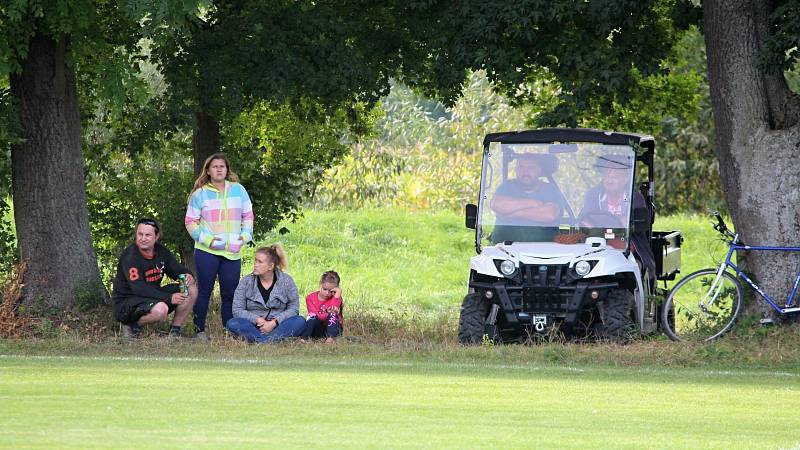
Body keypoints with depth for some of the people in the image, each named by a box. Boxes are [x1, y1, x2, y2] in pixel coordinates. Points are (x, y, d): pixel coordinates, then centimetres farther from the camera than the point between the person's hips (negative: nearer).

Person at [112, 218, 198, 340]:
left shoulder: (161, 252, 2)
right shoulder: (129, 256, -21)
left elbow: (178, 270, 13)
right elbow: (138, 289, -28)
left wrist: (187, 276, -14)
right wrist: (169, 298, -31)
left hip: (152, 296, 7)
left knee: (191, 290, -4)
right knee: (160, 310, -37)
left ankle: (175, 331, 4)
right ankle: (132, 325, -9)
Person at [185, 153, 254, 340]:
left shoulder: (238, 190, 9)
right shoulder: (200, 194, 2)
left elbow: (248, 216, 15)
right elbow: (190, 222, 3)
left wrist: (245, 235, -1)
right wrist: (206, 239, -10)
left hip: (233, 252, 2)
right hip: (207, 251, -2)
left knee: (230, 293, 4)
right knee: (204, 290, -1)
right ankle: (200, 330, 4)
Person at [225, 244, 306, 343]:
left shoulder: (286, 281, 3)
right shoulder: (246, 282, 3)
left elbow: (294, 308, -2)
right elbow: (237, 310, -2)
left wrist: (274, 322, -17)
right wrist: (258, 320, -17)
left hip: (277, 326, 0)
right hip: (254, 326, 0)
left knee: (300, 321, -29)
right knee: (231, 323, -29)